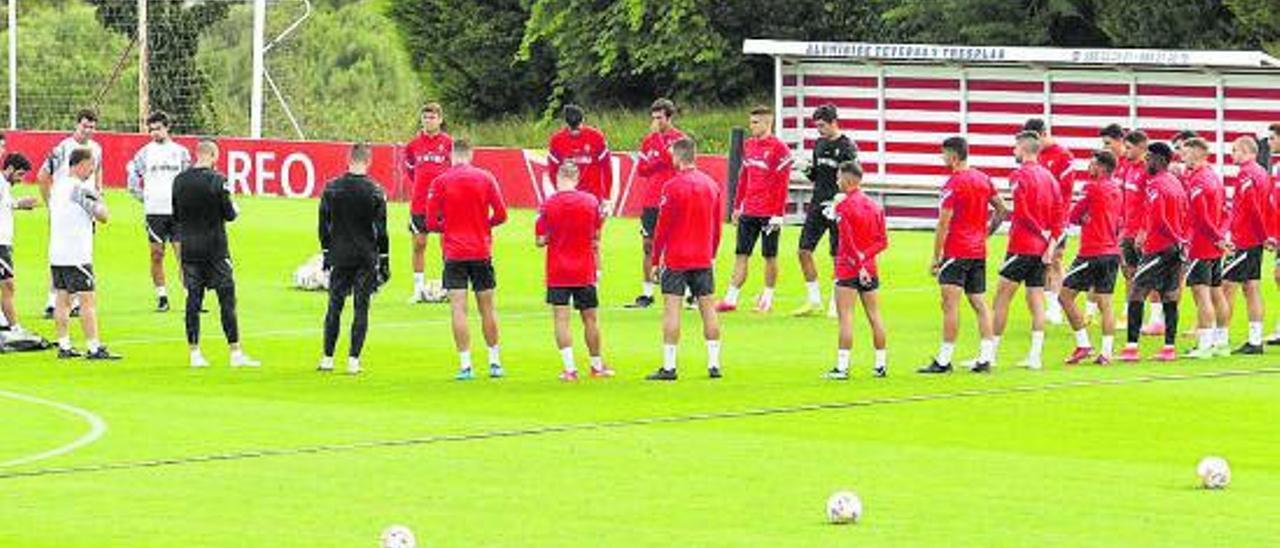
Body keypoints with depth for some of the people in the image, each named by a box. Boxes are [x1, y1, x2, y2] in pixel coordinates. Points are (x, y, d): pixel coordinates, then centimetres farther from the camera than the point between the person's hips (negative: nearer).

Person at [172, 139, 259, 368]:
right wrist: (235, 209, 12)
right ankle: (235, 353, 0)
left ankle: (195, 353, 5)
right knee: (227, 299, 0)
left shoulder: (180, 180, 3)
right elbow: (229, 214, -8)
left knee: (193, 298, 7)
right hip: (215, 249, -5)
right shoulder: (217, 181, -13)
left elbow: (175, 216, 11)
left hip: (189, 248, 5)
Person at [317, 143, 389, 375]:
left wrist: (326, 252, 15)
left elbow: (324, 225, 5)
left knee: (334, 306, 10)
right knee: (361, 308, 3)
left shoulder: (331, 188, -1)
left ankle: (327, 358, 9)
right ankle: (353, 360, 0)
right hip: (366, 258, -2)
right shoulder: (375, 191, -8)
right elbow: (381, 230, -5)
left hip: (339, 257, 2)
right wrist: (384, 260, 2)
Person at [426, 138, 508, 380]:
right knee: (487, 308, 13)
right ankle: (495, 362, 19)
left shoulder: (440, 182, -3)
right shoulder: (486, 178, 1)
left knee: (459, 309, -3)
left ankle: (465, 365, -10)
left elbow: (431, 222, -4)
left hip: (454, 253, -2)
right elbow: (500, 214, -1)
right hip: (482, 251, 2)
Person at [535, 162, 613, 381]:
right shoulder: (591, 201, -3)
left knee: (561, 319, -1)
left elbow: (541, 240, -6)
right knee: (590, 319, 13)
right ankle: (597, 365, 25)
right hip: (585, 271, 2)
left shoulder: (548, 205, -9)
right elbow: (596, 237, 6)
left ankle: (570, 368, -10)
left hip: (557, 273, -2)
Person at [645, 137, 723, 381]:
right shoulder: (711, 185, 7)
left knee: (672, 309, -3)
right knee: (708, 308, 8)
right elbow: (717, 226, 13)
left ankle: (669, 366, -6)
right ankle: (714, 363, 9)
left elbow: (662, 227, -9)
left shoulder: (672, 187, -11)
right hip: (703, 260, 5)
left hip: (676, 259, -5)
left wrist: (656, 259, -2)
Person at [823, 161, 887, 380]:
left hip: (848, 270, -6)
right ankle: (881, 364, 16)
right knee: (874, 316, 11)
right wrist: (864, 257, -3)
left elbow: (848, 241, -18)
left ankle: (842, 367, -9)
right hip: (870, 269, 6)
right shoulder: (874, 206, 9)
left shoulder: (843, 206, -11)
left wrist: (859, 263, -15)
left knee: (845, 317, -6)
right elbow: (883, 242, 5)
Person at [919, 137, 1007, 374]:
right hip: (979, 252, 8)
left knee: (950, 304, -8)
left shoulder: (953, 184, -12)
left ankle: (944, 360, -11)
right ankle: (985, 357, 7)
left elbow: (943, 224, -13)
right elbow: (1002, 210, 16)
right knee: (979, 303, 10)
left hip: (956, 251, -8)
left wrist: (936, 257, -8)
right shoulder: (983, 179, 10)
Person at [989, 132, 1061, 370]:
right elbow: (1057, 214, 8)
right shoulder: (1048, 177, 12)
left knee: (1001, 298, 0)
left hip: (1022, 246, -7)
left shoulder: (1019, 175, -10)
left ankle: (991, 353, 2)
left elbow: (1022, 213, -19)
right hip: (1041, 250, 7)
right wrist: (1052, 243, 3)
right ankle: (1035, 356, 4)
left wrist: (1042, 232, -9)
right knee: (1036, 301, 7)